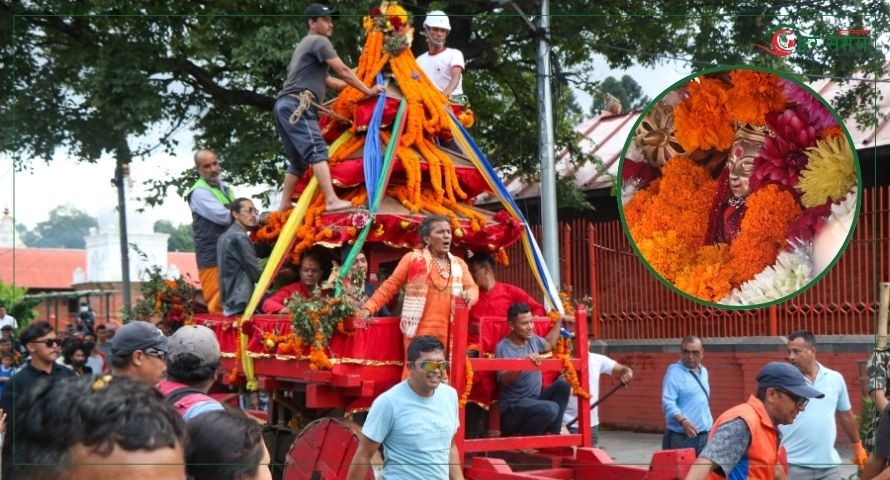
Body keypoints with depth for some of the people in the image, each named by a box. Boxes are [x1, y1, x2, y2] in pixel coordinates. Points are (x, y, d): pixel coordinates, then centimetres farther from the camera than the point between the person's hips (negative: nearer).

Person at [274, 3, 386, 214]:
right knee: (317, 152, -22)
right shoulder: (319, 41, 0)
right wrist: (367, 91, 4)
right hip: (297, 105, -10)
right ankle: (332, 200, -35)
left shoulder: (306, 45, 31)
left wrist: (355, 87, 30)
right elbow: (342, 71, -4)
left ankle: (284, 208, 16)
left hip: (285, 105, 10)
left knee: (298, 161, 15)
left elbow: (324, 80, 33)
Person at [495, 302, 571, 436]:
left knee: (562, 384, -5)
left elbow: (548, 344, 32)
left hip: (534, 401, 9)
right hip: (513, 409, -9)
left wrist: (559, 320, 30)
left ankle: (551, 433, -3)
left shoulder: (532, 339, 8)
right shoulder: (504, 347, -17)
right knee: (551, 409, -32)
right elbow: (505, 380, -30)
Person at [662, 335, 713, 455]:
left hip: (704, 436, 7)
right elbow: (668, 402, -19)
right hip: (681, 438, -7)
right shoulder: (674, 372, -9)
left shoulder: (703, 372, 15)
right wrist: (682, 421, -34)